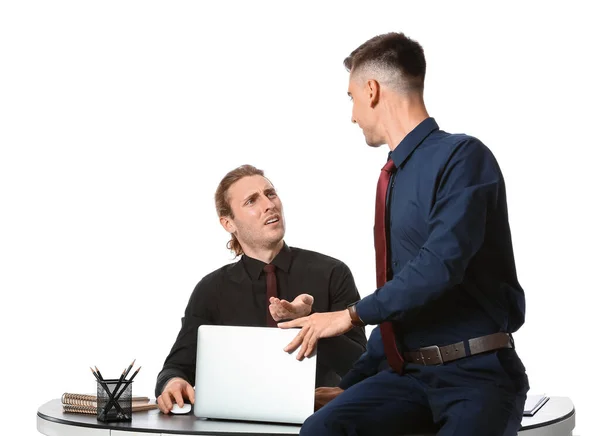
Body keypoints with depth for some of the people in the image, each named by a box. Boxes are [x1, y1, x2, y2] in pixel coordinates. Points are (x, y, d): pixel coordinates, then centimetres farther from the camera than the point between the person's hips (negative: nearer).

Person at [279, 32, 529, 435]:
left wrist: (353, 314, -13)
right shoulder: (394, 178, 17)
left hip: (475, 373, -6)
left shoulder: (462, 156, -8)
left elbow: (441, 264, -21)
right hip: (407, 372, 6)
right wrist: (354, 385, 22)